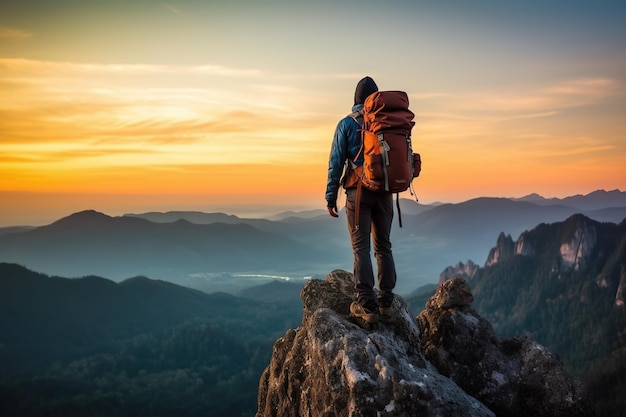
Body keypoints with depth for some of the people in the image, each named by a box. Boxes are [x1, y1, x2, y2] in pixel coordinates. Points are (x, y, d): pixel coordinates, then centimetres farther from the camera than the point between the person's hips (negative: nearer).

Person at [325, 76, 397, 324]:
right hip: (385, 192, 3)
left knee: (361, 248, -2)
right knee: (383, 246, 12)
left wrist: (331, 196, 0)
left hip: (358, 192, -3)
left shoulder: (347, 124, -2)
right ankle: (385, 301, 16)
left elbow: (336, 162, -4)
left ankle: (366, 306, -5)